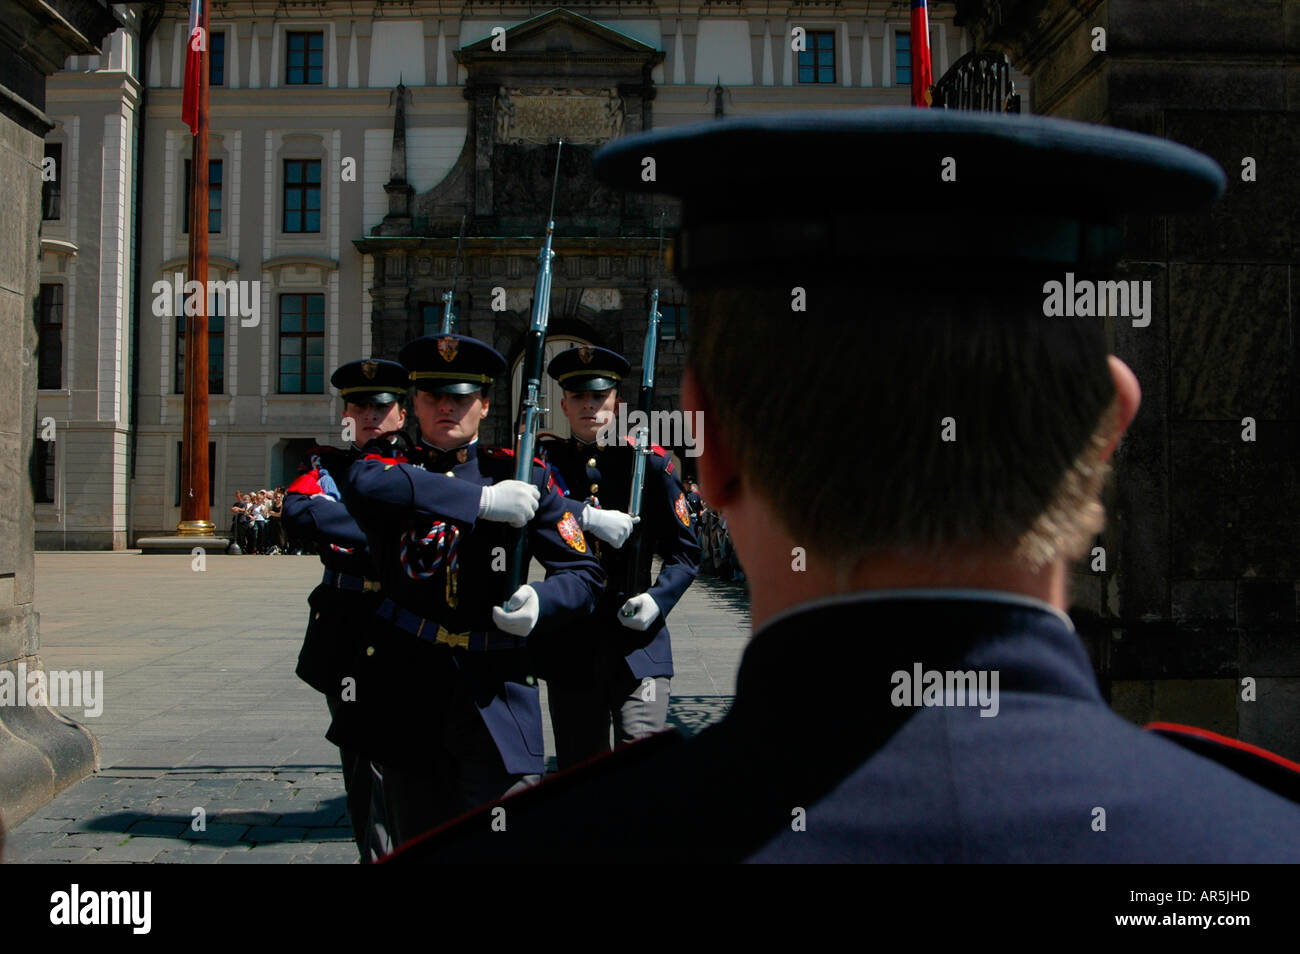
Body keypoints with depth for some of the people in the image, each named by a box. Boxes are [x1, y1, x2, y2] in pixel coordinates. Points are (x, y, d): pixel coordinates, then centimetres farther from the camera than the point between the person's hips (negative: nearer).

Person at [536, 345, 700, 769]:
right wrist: (585, 516, -25)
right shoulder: (546, 461, 6)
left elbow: (685, 552, 6)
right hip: (570, 641, 2)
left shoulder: (650, 463, 5)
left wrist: (658, 600, -12)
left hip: (636, 636, -1)